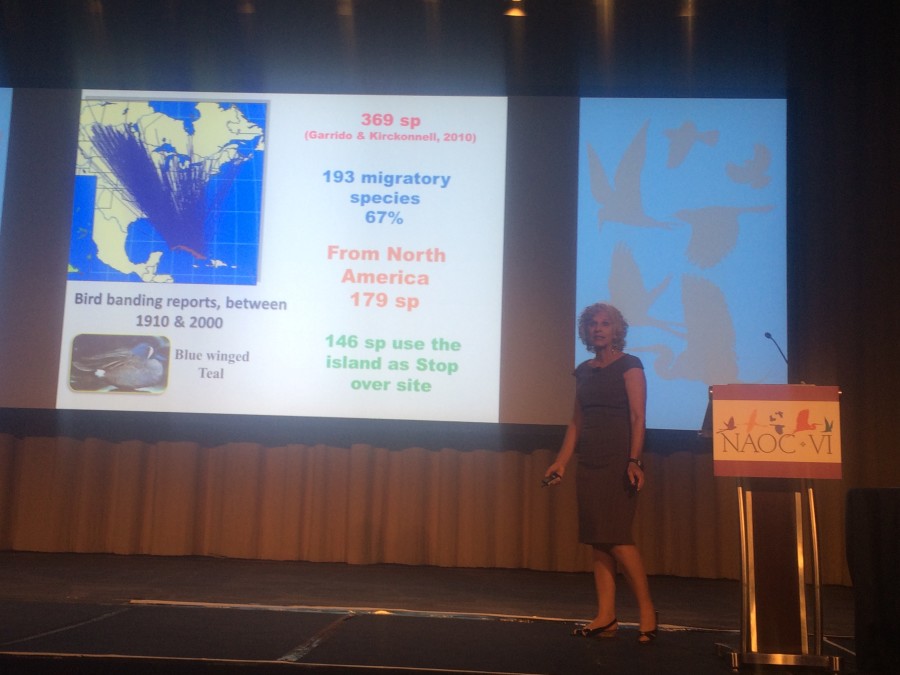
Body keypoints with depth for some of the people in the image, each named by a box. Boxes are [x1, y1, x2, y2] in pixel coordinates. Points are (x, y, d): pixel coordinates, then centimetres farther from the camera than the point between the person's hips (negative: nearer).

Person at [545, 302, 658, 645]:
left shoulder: (628, 365, -3)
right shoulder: (584, 370, 14)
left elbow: (637, 418, -11)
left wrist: (634, 460, -22)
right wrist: (561, 462, 10)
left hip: (618, 459, -6)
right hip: (589, 461, 7)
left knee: (617, 537, -11)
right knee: (597, 540, 5)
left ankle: (647, 611, 1)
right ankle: (606, 617, 8)